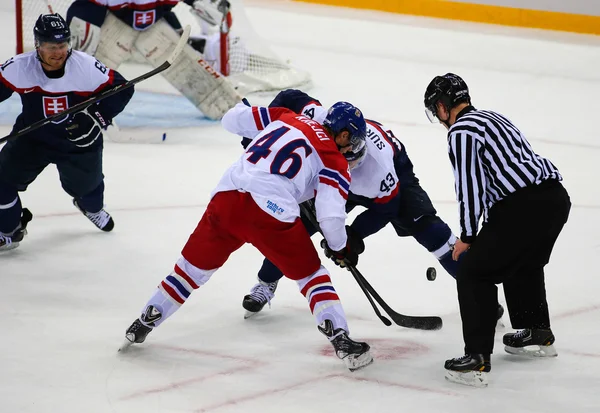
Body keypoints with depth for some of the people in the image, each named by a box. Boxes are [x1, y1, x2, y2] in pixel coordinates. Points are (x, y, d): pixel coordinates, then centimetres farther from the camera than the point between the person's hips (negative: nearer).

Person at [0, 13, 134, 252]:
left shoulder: (86, 67, -25)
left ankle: (92, 206, 58)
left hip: (78, 140, -1)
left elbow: (122, 89, -16)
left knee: (85, 184, 18)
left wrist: (97, 117, -25)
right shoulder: (19, 67, -22)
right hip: (32, 138, 1)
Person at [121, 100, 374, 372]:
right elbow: (330, 214, -2)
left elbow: (232, 119, 24)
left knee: (195, 266, 22)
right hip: (272, 213, -4)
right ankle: (342, 341, 3)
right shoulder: (334, 162, 9)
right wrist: (342, 248, 15)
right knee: (311, 275, 13)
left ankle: (144, 323, 29)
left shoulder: (285, 118, 22)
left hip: (227, 197, 4)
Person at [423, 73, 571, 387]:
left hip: (525, 207, -9)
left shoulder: (461, 131, -4)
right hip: (556, 196, 9)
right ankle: (538, 335, 48)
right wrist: (481, 235, 27)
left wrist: (467, 237, 3)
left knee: (474, 271, 1)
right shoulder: (491, 117, 25)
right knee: (524, 263, 33)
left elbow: (470, 187, -8)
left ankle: (477, 359, -4)